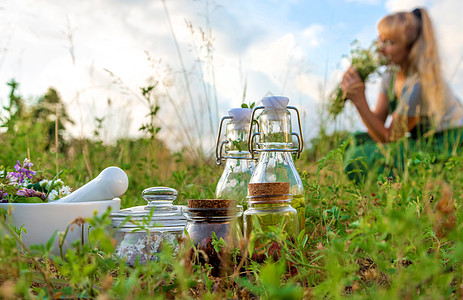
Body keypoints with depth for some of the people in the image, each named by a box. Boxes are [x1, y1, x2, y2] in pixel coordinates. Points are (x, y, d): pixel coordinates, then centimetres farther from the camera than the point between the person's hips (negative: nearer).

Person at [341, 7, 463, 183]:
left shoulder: (419, 83, -24)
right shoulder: (391, 75, 2)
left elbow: (387, 137, -20)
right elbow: (378, 120, -1)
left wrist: (360, 101, -28)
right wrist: (353, 95, -16)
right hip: (423, 141, 9)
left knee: (360, 159, -22)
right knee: (354, 143, 5)